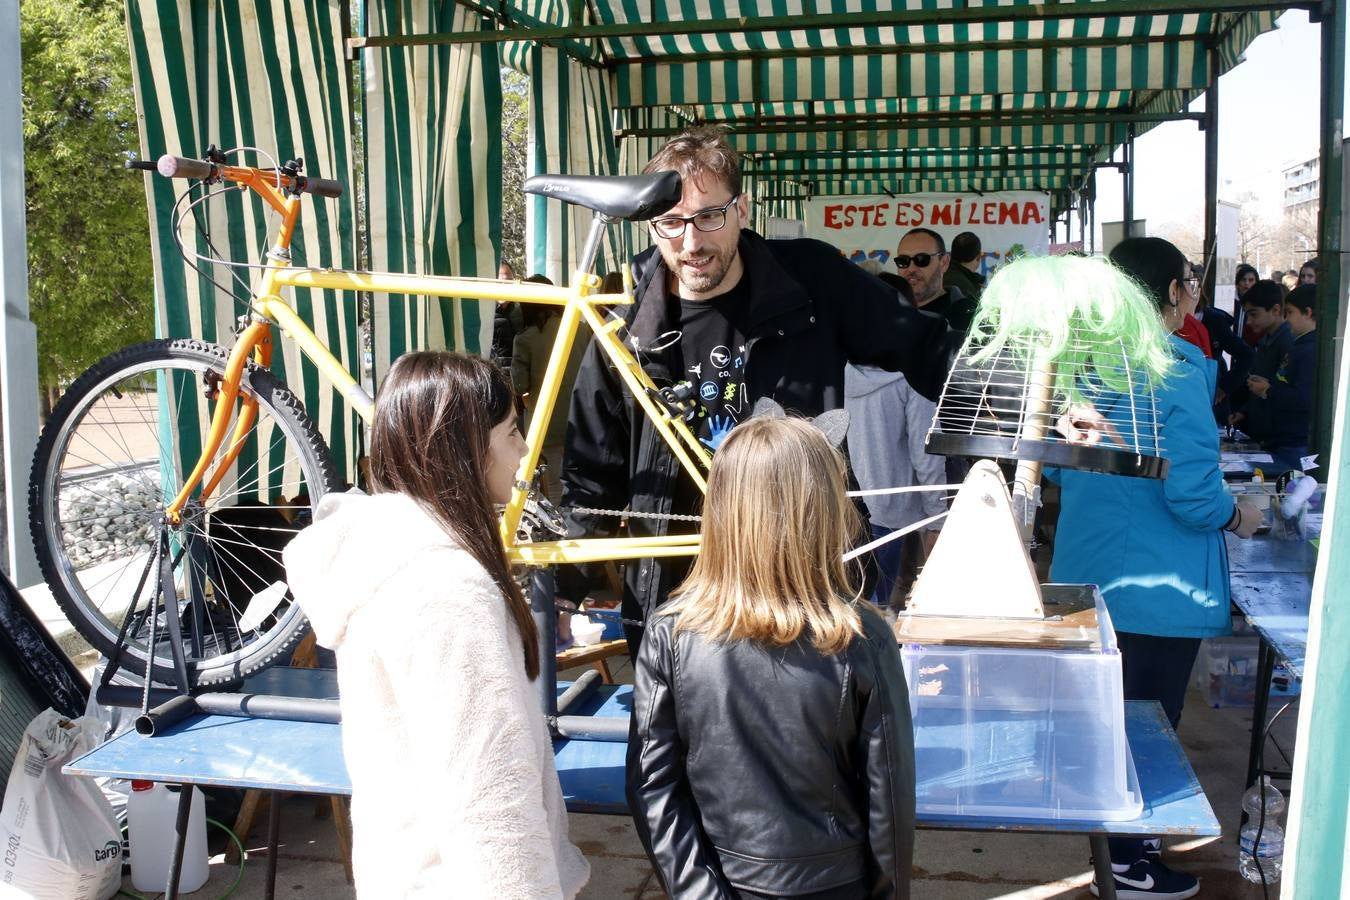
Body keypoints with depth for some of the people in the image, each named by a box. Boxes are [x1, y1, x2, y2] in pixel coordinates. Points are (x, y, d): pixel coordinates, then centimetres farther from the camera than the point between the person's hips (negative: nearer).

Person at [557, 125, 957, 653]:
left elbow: (922, 350, 5)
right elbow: (592, 480, 3)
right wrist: (560, 592, -5)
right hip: (673, 603, 1)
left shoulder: (813, 280, -6)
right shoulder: (626, 335, -5)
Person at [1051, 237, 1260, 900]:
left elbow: (1058, 469, 12)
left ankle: (1119, 837, 38)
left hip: (1086, 573, 7)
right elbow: (1192, 494, -23)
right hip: (1157, 590, -7)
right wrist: (1236, 516, -4)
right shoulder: (1179, 374, -20)